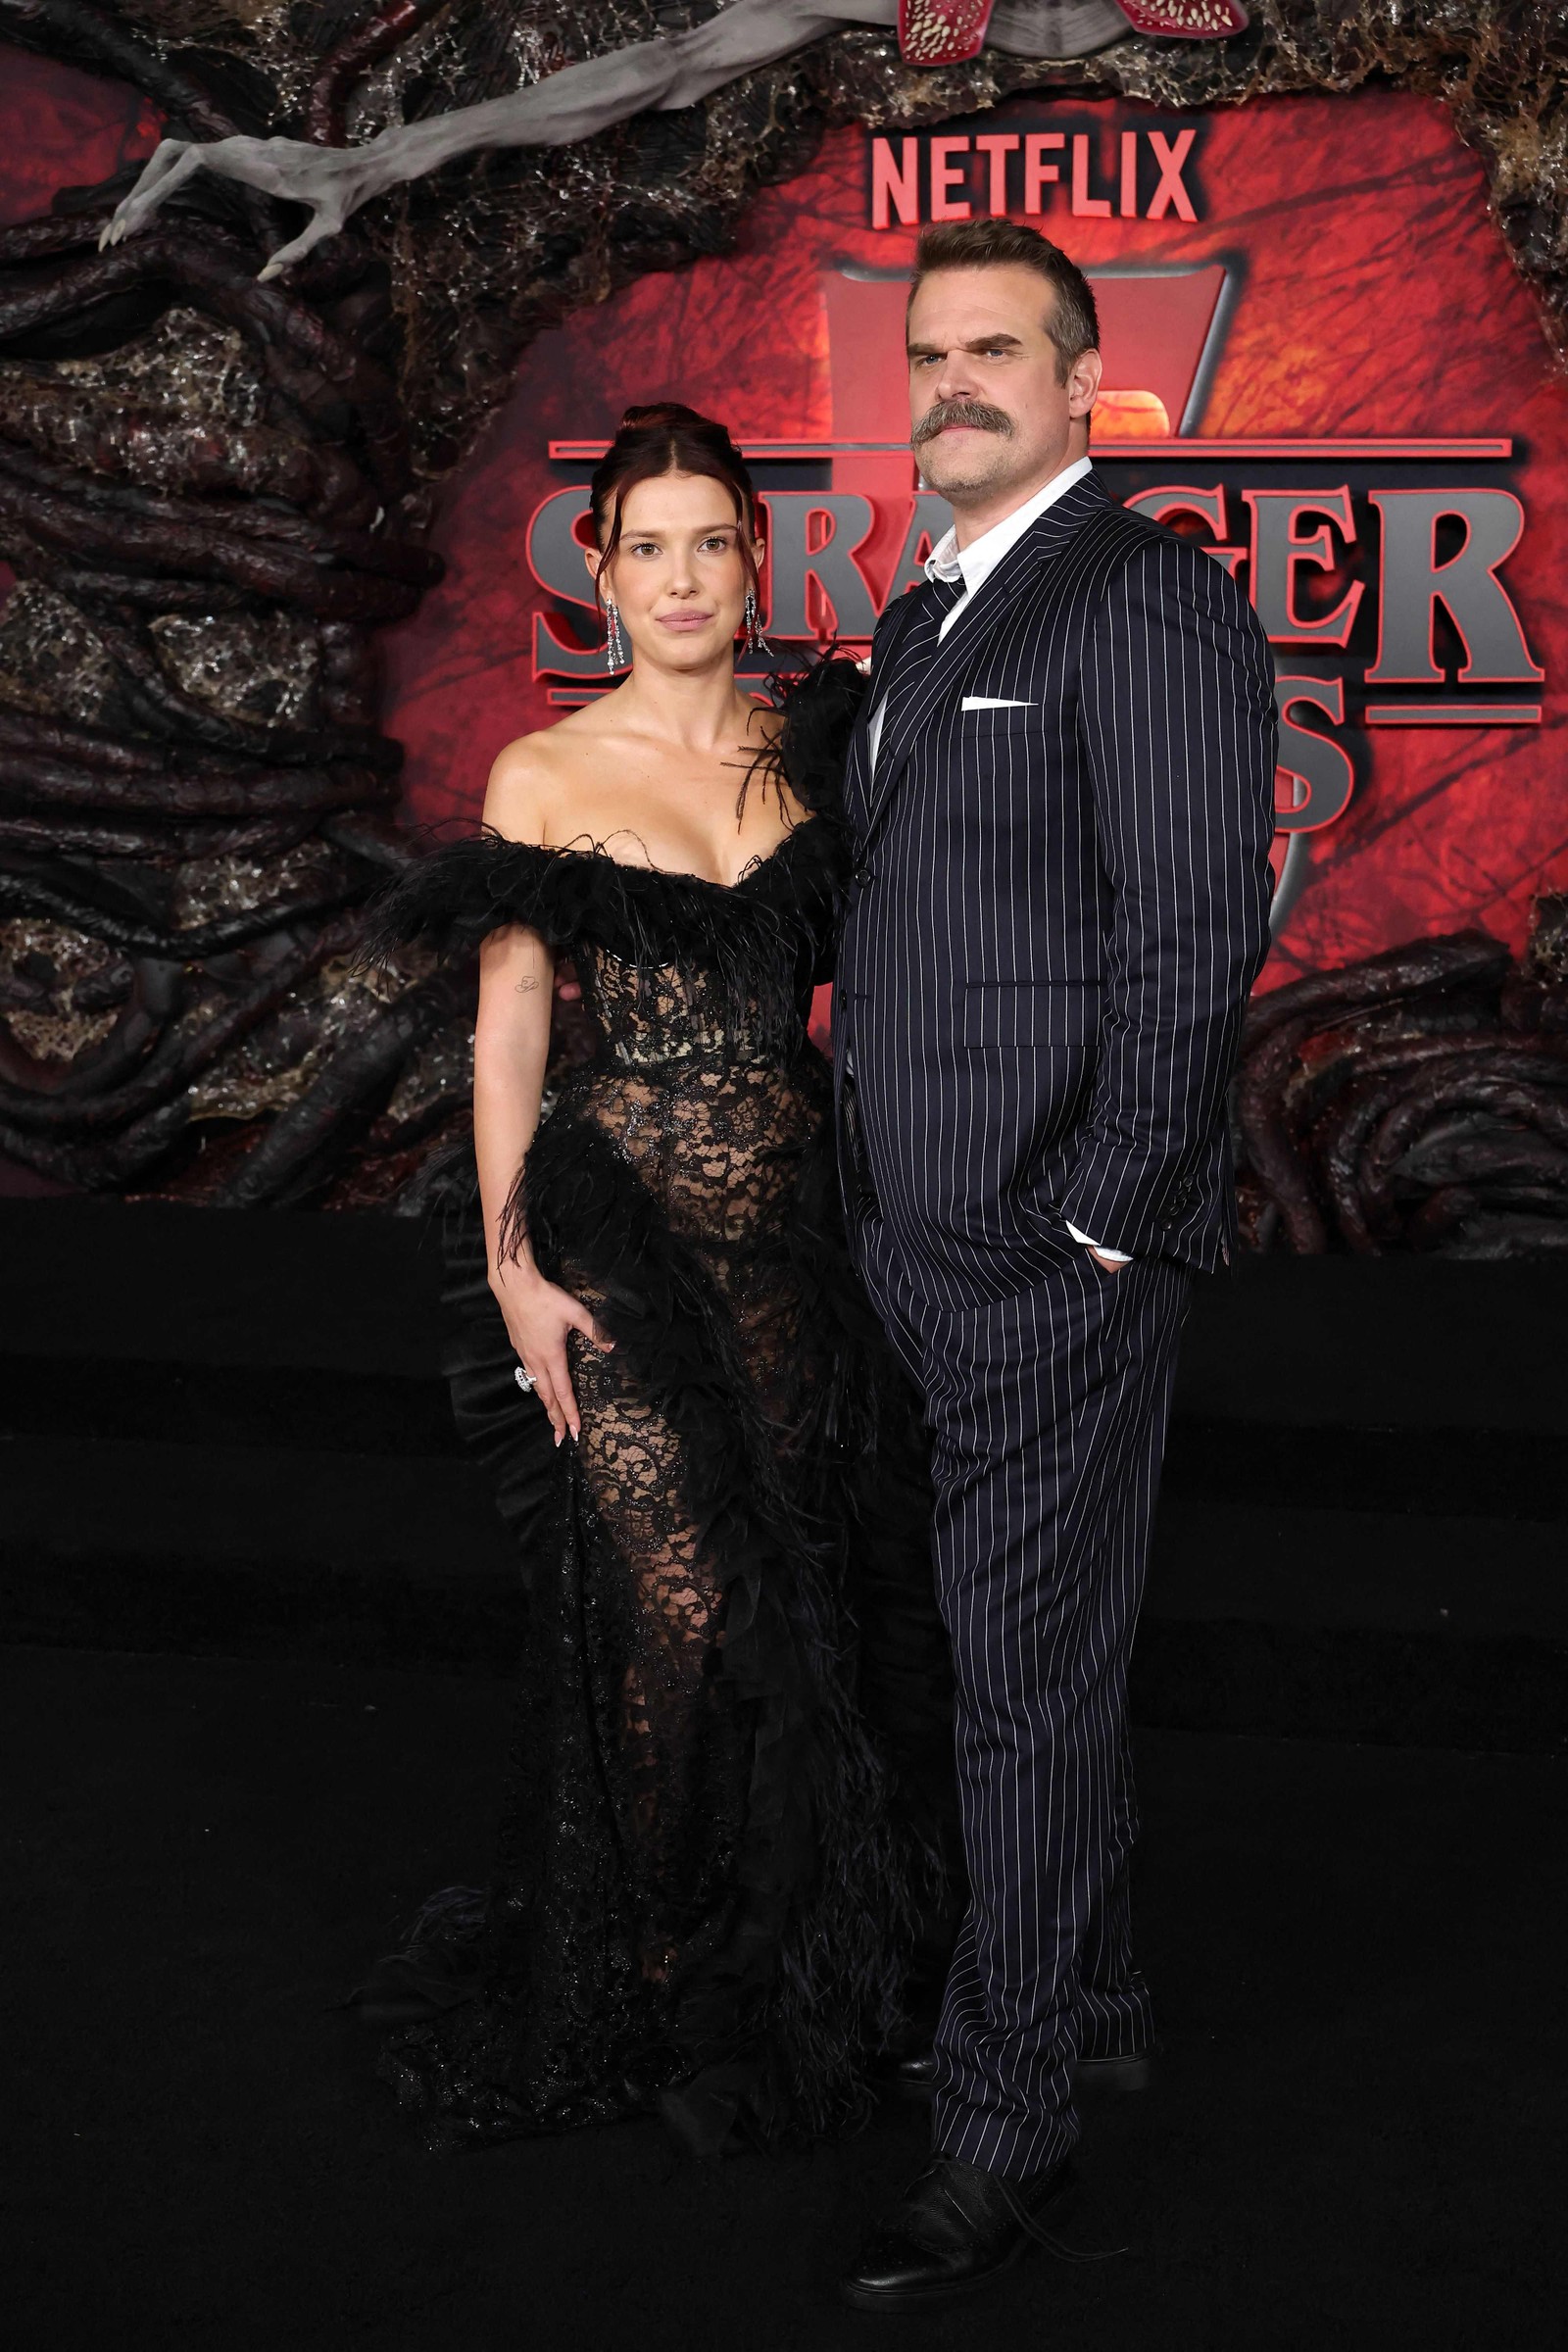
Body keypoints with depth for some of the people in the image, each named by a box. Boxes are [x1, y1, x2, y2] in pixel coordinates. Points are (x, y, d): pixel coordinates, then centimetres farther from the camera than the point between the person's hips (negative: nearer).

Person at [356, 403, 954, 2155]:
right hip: (619, 1215, -3)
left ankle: (782, 1972, 22)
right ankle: (649, 1990, 12)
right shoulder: (544, 779, 1)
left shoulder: (813, 753, 8)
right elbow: (508, 1033, -1)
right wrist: (512, 1267, -8)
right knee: (676, 1602, -8)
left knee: (789, 1587, 5)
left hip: (793, 1208, 3)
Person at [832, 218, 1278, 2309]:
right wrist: (878, 1173, 14)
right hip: (927, 1236, 9)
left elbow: (1196, 939, -18)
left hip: (1057, 1254, -9)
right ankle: (1092, 1993, 36)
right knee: (1027, 1648, 19)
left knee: (1032, 1681, -1)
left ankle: (1008, 2131, 9)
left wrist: (1097, 1221, -18)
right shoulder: (930, 619, 17)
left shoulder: (1147, 603, -13)